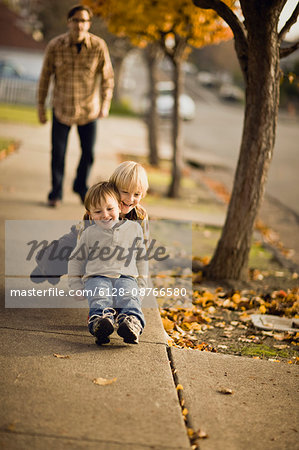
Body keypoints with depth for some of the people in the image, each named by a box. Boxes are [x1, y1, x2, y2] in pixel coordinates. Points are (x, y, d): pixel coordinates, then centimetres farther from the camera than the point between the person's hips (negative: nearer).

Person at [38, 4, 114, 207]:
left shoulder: (99, 46, -14)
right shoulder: (55, 45, -14)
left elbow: (107, 76, -5)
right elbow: (45, 75, -3)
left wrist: (106, 104, -16)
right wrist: (41, 105, -1)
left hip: (89, 108, 1)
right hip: (62, 108, -1)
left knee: (88, 152, 10)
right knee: (58, 153, 0)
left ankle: (81, 186, 36)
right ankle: (56, 193, 20)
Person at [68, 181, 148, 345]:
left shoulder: (134, 229, 15)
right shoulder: (89, 233, 13)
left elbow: (141, 258, 23)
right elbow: (75, 259, 22)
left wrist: (141, 285, 18)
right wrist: (77, 287, 14)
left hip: (126, 277, 0)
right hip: (96, 277, 0)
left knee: (130, 298, -33)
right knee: (99, 299, -34)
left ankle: (132, 323, -59)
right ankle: (100, 321, -62)